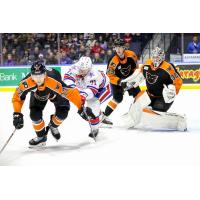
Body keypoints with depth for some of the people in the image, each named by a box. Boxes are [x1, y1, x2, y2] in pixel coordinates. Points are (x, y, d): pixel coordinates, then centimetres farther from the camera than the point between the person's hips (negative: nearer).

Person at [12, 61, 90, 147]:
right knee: (35, 115, -14)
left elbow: (71, 93, -40)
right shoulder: (27, 82, -40)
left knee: (62, 113, -15)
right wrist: (17, 114, -30)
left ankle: (53, 126, 20)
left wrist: (81, 108, -36)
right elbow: (17, 97, -25)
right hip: (37, 94, 1)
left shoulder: (55, 82, -47)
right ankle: (41, 136, 13)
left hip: (56, 92, -1)